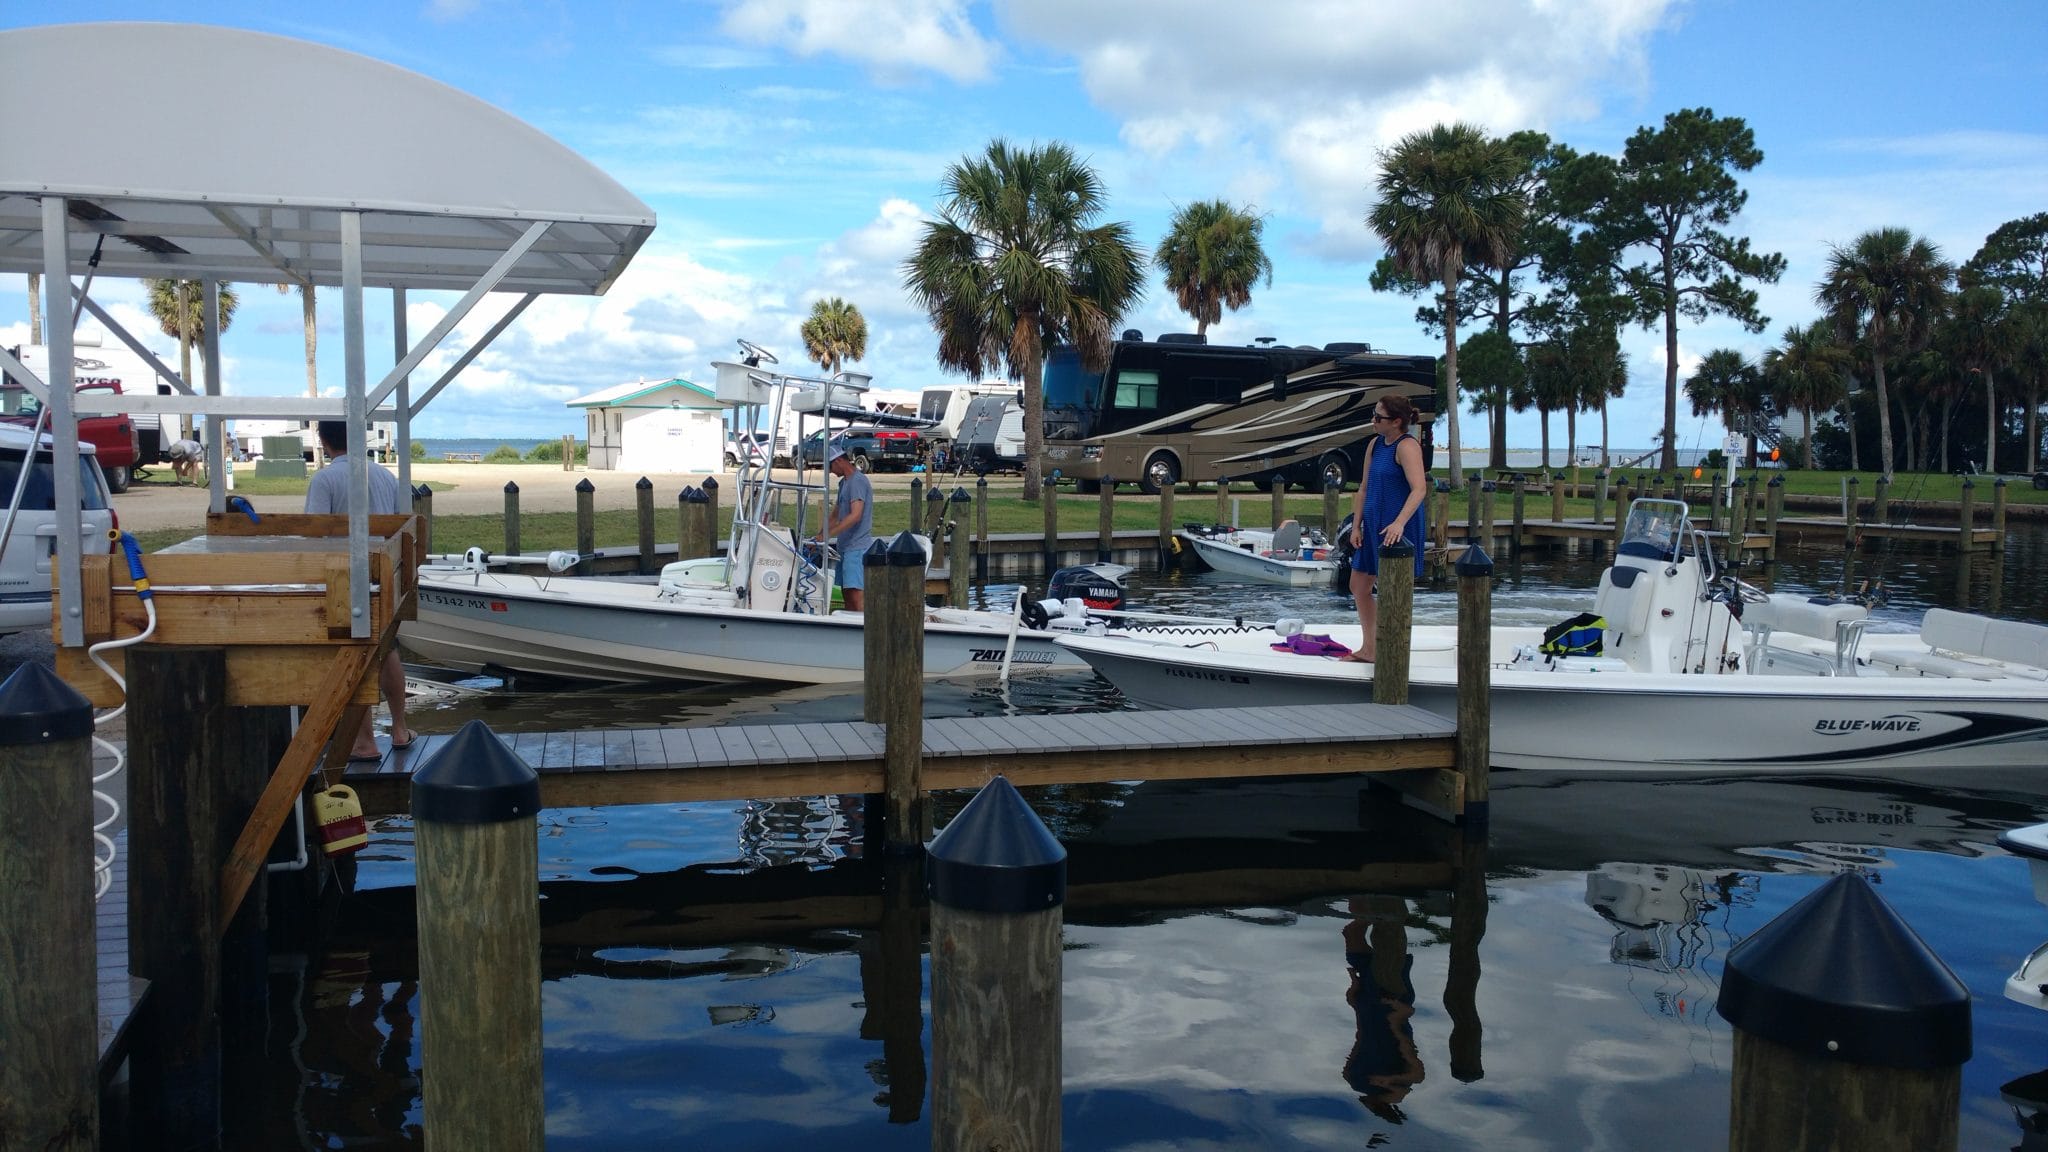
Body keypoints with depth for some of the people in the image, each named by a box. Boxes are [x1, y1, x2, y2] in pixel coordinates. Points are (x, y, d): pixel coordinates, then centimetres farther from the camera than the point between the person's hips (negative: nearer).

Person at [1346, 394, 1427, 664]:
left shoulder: (1407, 446, -16)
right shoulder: (1374, 444, 11)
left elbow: (1419, 488, -28)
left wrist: (1399, 522, -39)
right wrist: (1356, 526, 9)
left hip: (1396, 530, -9)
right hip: (1373, 525, 9)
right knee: (1358, 586, 14)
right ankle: (1368, 649, 27)